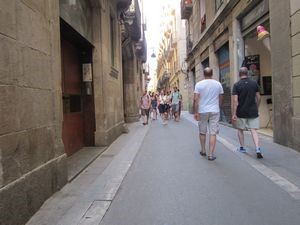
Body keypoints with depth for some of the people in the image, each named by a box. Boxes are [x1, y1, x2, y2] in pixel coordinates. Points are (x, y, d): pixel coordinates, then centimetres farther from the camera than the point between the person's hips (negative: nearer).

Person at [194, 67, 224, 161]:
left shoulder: (199, 84, -4)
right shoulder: (218, 84, 2)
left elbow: (196, 99, -10)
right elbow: (221, 98, 9)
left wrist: (196, 112, -7)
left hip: (202, 111, 0)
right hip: (214, 111, 1)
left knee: (202, 132, 14)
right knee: (213, 133, 1)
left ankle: (203, 151, 28)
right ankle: (211, 154, 0)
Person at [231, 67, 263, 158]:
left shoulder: (236, 85, -8)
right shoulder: (254, 83, 2)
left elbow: (235, 101, -14)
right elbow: (258, 97, 6)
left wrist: (233, 114, -13)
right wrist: (256, 108, 20)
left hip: (241, 112, -2)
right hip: (253, 112, 2)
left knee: (240, 129, 16)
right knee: (254, 130, 2)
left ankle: (242, 147, 24)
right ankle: (258, 149, -13)